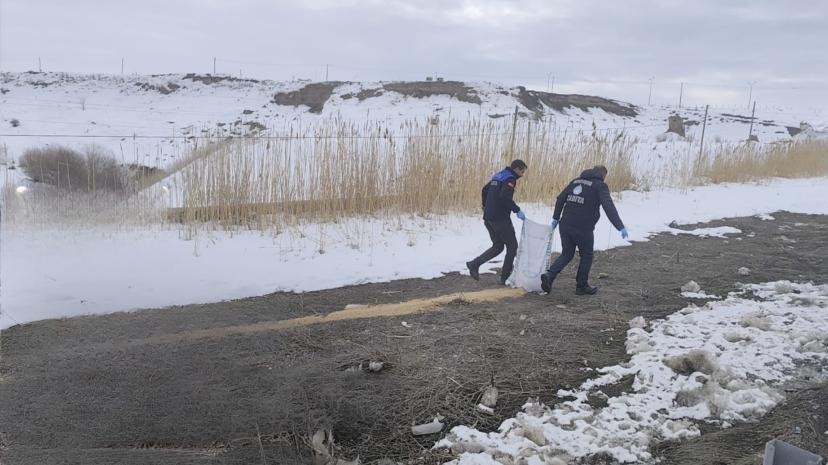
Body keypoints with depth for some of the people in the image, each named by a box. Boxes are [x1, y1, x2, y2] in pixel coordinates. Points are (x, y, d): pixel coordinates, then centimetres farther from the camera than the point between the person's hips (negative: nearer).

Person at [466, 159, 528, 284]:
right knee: (512, 246, 6)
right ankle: (505, 277, 8)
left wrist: (485, 207, 33)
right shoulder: (510, 179, -11)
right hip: (500, 218, -9)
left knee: (498, 246, 17)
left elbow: (485, 189, 24)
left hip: (488, 217, 9)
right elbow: (505, 196, -27)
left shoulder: (499, 175, 17)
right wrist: (517, 210, -20)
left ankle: (474, 264, 3)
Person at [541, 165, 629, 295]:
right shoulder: (600, 185, -2)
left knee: (566, 254, 17)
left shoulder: (576, 181, 16)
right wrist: (620, 227, -18)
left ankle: (549, 275, -4)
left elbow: (560, 199, 16)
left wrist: (556, 218, 24)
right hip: (583, 228, -5)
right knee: (586, 256, 15)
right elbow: (609, 206, -15)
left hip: (565, 225, 5)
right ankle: (582, 286, 22)